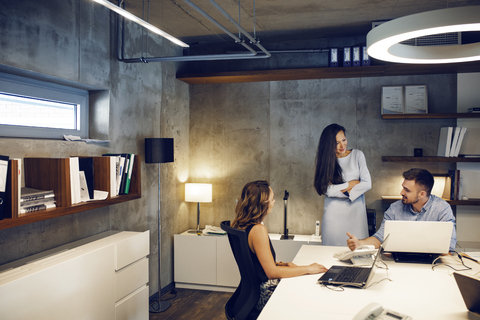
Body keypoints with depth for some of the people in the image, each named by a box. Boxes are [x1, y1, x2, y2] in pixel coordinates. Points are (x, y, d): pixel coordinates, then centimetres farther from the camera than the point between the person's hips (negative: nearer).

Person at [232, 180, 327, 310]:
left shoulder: (242, 225, 5)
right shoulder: (258, 230, -23)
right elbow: (272, 272, -21)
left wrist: (283, 264, 5)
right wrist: (308, 269, -13)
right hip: (266, 294, -9)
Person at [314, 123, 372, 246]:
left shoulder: (357, 155, 2)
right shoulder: (324, 160, 0)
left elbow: (367, 184, -5)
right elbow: (328, 190, -11)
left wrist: (343, 190, -10)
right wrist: (352, 183, -6)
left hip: (355, 209, 1)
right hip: (334, 212, -1)